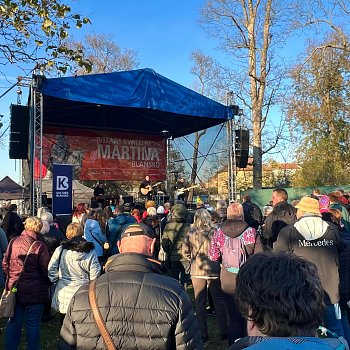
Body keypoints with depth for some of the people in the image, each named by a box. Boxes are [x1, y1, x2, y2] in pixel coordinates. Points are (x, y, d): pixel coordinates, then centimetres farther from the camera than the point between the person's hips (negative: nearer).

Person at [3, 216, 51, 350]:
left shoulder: (13, 242, -4)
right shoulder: (40, 246, -16)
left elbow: (5, 264, 4)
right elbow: (46, 270, -13)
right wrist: (47, 283, 5)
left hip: (14, 288, 4)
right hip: (35, 291, -4)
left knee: (14, 322, 18)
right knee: (33, 324, 11)